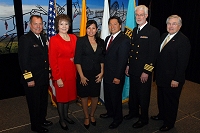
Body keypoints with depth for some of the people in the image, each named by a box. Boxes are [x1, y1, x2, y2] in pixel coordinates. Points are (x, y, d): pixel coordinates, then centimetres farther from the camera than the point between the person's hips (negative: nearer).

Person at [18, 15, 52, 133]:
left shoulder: (43, 38, 9)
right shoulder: (25, 39, -15)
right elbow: (23, 61, -19)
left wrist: (48, 72, 13)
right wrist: (29, 79, -19)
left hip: (44, 78, 7)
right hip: (33, 79, -7)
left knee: (44, 101, 21)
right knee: (34, 103, 10)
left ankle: (42, 119, 43)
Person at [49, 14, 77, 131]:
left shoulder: (73, 37, 5)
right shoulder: (54, 39, -10)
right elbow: (52, 61, -12)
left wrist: (76, 71, -1)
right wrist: (57, 78, -15)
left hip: (72, 72, 5)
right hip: (61, 73, -5)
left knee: (69, 95, 18)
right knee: (61, 96, 10)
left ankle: (66, 115, 39)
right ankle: (61, 119, 30)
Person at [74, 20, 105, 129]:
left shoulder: (101, 42, 4)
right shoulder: (81, 40, -7)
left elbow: (102, 59, 9)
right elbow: (77, 60, -9)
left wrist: (102, 72, 0)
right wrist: (81, 75, -13)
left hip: (96, 74, 3)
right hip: (84, 73, -3)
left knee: (95, 95, 11)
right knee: (84, 96, 9)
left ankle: (92, 115, 35)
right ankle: (86, 117, 30)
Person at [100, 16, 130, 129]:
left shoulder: (124, 40, -16)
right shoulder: (108, 38, 11)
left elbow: (122, 60, -20)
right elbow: (106, 56, 10)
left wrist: (117, 77, -19)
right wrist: (103, 72, 6)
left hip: (116, 77, -8)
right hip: (107, 75, 8)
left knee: (116, 97, 9)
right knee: (107, 96, 21)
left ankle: (118, 118, 31)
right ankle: (110, 112, 45)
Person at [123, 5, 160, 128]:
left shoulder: (153, 31, -12)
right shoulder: (135, 30, 11)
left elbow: (153, 53, -16)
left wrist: (146, 71, -17)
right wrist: (128, 65, 10)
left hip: (144, 71, -7)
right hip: (133, 69, 7)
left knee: (143, 95, 8)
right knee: (133, 93, 19)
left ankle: (144, 119, 27)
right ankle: (133, 112, 41)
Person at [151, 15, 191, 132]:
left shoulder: (183, 40, -17)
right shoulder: (164, 36, 7)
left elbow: (182, 62, -20)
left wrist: (176, 79, -20)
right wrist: (157, 72, 11)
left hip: (172, 79, -7)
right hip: (161, 76, 8)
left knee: (171, 101, 11)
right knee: (161, 98, 23)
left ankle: (169, 123, 31)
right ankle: (162, 115, 45)